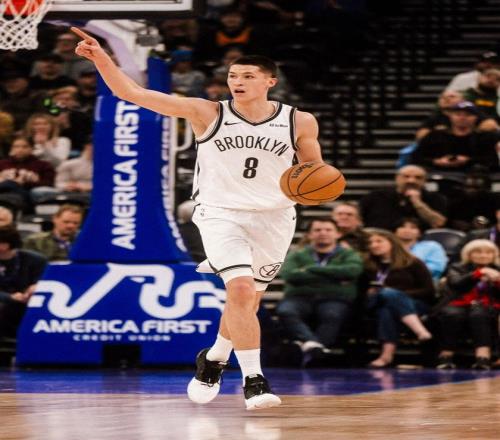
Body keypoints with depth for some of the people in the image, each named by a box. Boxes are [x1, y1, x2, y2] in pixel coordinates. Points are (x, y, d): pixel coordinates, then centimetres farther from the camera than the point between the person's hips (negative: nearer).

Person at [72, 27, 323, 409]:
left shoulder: (299, 123, -2)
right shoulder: (207, 114, -7)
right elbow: (131, 92, -12)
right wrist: (100, 57, -26)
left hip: (274, 219, 3)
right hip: (221, 215, -3)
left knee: (247, 303, 13)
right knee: (240, 290, -23)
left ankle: (213, 360, 40)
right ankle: (253, 379, -17)